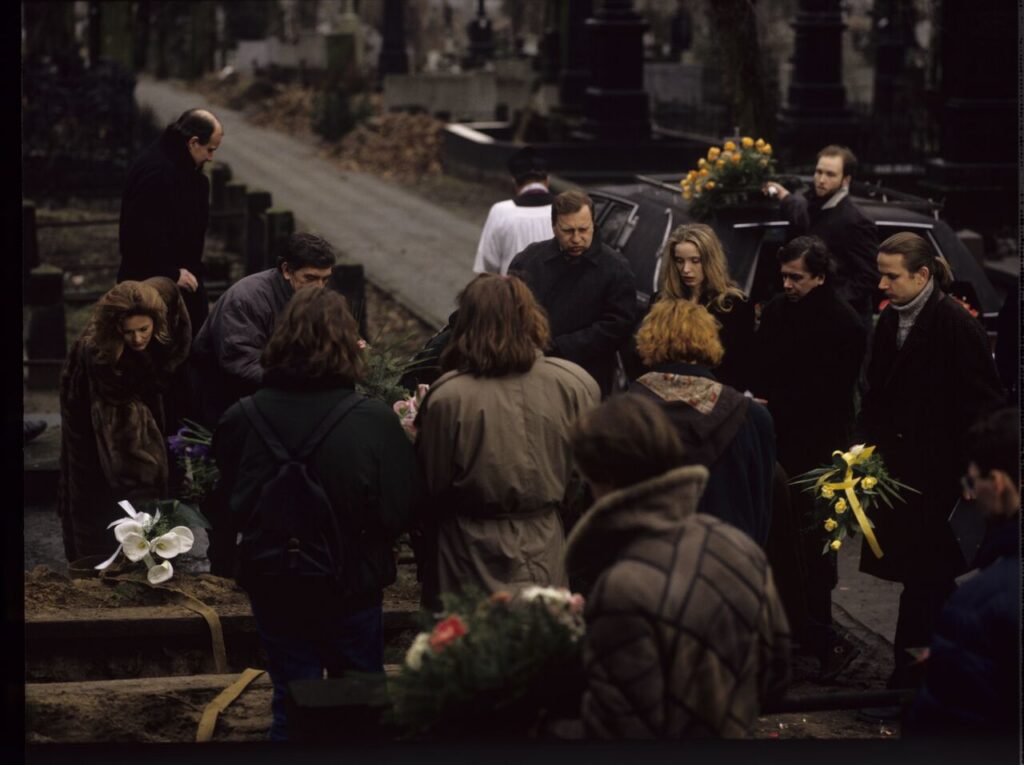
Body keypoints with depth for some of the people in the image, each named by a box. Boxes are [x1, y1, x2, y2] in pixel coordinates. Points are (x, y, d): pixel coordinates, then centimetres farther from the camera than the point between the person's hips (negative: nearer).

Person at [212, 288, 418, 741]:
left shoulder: (241, 420, -14)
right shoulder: (375, 422, -20)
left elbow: (231, 505, 1)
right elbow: (402, 513, -14)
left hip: (274, 591, 1)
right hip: (353, 586, -1)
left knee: (291, 708, 14)